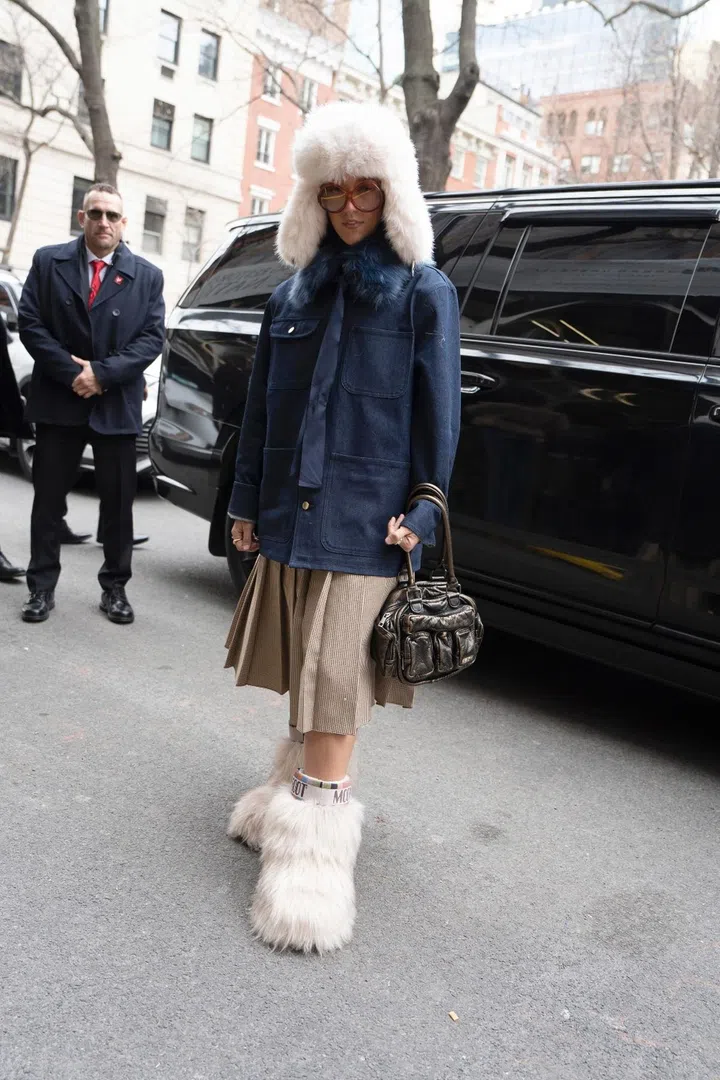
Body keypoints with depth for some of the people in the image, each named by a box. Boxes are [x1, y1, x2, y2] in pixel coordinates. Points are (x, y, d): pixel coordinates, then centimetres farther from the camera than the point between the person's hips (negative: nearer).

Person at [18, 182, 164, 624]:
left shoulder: (147, 275, 4)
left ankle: (115, 587, 17)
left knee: (119, 502, 5)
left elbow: (152, 337, -3)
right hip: (59, 401, 0)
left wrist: (102, 372, -14)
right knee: (49, 497, 6)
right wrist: (71, 373, -13)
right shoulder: (48, 262, 4)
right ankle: (42, 587, 15)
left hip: (117, 405, 0)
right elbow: (31, 324, -2)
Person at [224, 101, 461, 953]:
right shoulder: (296, 291, 12)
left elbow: (439, 412, -2)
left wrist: (424, 512, -8)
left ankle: (316, 847, 1)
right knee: (303, 677, 14)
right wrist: (247, 502, 12)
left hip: (364, 520, -4)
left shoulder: (423, 292, 0)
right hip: (289, 512, 4)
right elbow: (261, 404, 13)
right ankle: (294, 789, 32)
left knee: (336, 683, -5)